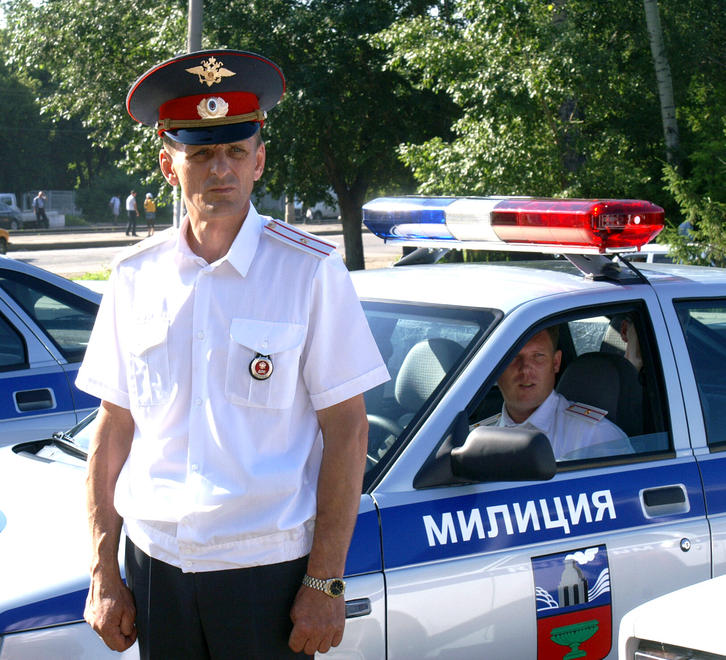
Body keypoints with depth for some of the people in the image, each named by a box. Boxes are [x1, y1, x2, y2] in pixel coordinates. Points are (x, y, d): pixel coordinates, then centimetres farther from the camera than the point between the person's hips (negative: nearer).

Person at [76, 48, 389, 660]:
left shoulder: (310, 271, -6)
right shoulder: (136, 276, 5)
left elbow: (347, 431, -7)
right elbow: (113, 430, 8)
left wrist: (326, 582, -11)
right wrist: (104, 574, 5)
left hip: (268, 569, -3)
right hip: (153, 560, 3)